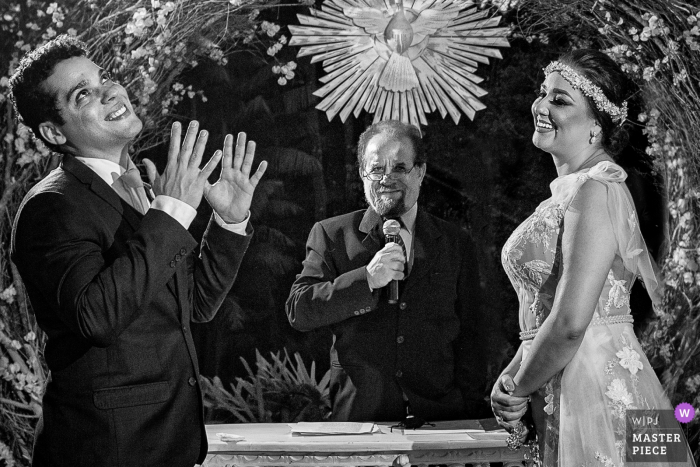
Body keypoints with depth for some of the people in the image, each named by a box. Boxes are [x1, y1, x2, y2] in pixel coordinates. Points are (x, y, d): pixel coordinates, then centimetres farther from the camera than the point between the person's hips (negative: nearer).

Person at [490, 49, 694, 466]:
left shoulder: (596, 189, -16)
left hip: (600, 395, -9)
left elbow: (570, 322, -24)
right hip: (560, 398, 9)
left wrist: (519, 390, -11)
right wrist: (512, 373, 4)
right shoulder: (569, 190, 14)